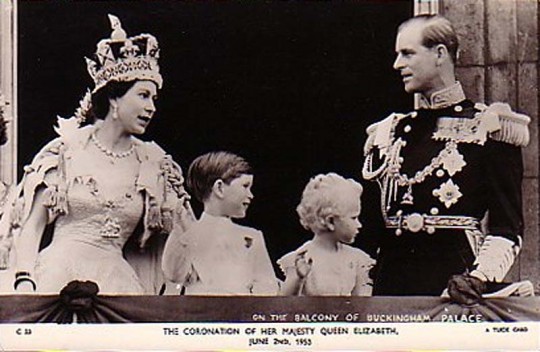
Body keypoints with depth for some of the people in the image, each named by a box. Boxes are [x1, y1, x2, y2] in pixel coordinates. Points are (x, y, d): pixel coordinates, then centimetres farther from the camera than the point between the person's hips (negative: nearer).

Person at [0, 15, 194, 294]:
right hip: (59, 275, -2)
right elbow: (31, 225, 1)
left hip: (117, 282, 3)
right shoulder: (66, 149, 1)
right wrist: (24, 281, -11)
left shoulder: (153, 163, 8)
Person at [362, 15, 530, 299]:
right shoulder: (391, 131, 14)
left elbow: (507, 227, -5)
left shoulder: (487, 127, -2)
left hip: (453, 278, -4)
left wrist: (480, 278, -21)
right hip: (391, 282, 4)